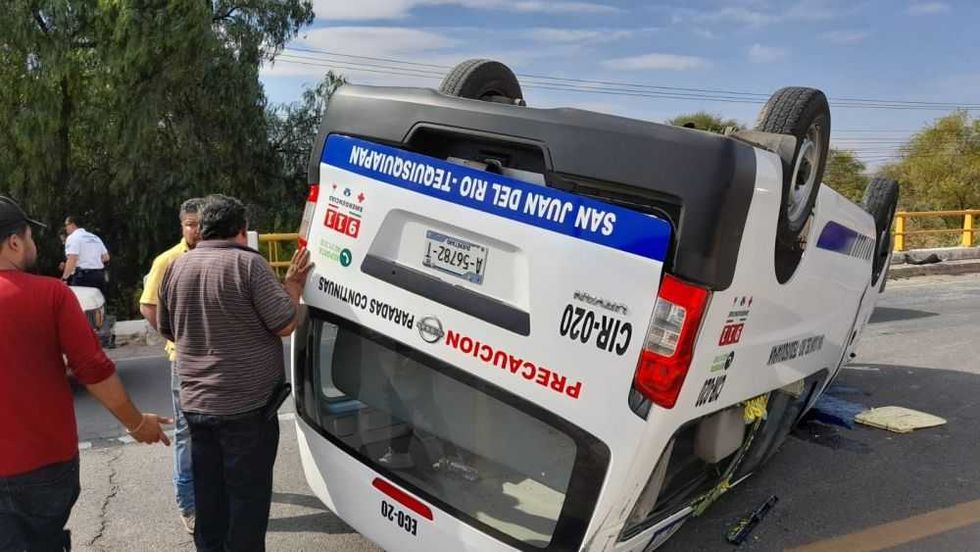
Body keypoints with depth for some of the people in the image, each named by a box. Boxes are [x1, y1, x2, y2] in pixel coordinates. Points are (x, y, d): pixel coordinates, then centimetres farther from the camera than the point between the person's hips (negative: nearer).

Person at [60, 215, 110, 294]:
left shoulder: (72, 237, -4)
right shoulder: (95, 237, 18)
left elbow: (72, 259, -16)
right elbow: (106, 257, 17)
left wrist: (64, 278, -14)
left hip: (82, 276, -7)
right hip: (99, 275, 7)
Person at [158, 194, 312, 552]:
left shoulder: (176, 267, 5)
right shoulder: (247, 263, -15)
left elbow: (166, 329, 17)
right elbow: (285, 324, -13)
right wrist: (294, 284, 1)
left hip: (196, 404, 6)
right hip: (247, 405, -6)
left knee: (209, 495, 18)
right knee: (247, 495, 5)